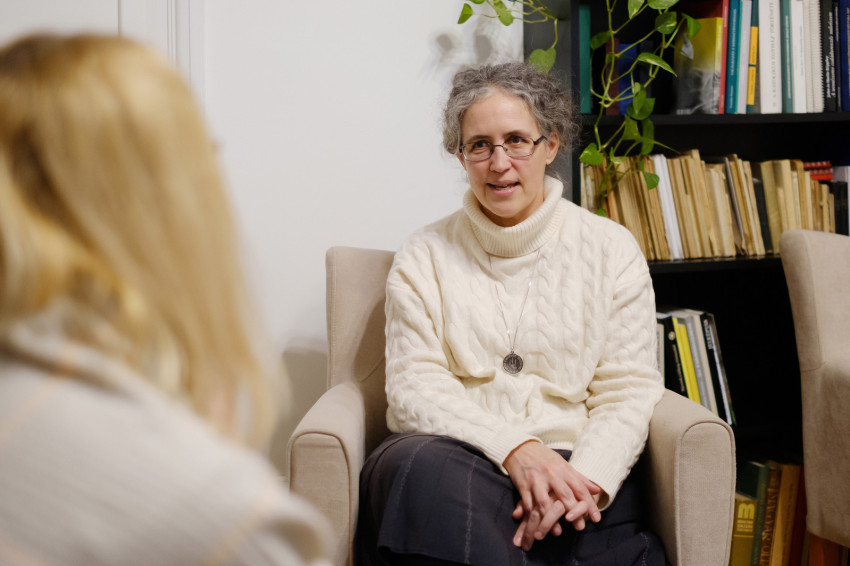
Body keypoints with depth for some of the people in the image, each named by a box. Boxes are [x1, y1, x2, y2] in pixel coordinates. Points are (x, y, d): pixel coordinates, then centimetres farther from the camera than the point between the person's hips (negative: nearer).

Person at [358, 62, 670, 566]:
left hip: (574, 468, -1)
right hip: (452, 455, 2)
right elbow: (414, 387, 0)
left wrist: (586, 479, -16)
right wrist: (514, 447, -18)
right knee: (428, 466, -35)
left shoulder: (612, 249, 11)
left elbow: (629, 392, 5)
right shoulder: (425, 257, 10)